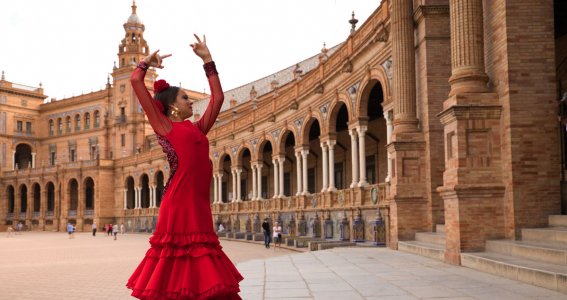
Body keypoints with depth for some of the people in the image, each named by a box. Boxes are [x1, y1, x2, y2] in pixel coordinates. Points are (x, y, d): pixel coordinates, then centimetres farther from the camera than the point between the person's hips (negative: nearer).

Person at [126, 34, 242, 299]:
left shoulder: (197, 128, 22)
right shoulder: (163, 125, 6)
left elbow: (217, 97, 26)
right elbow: (136, 81, 4)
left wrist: (207, 59, 28)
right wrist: (148, 61, 22)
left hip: (200, 204, 7)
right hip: (178, 201, -6)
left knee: (203, 274, 7)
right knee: (172, 269, -2)